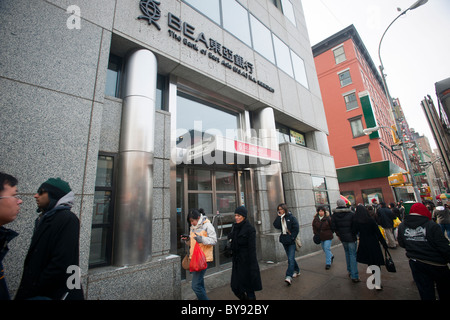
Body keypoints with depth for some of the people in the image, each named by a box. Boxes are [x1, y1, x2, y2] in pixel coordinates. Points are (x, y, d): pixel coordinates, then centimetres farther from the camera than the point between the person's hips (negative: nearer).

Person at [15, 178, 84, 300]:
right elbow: (34, 259, 11)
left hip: (59, 293, -7)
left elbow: (61, 264, -23)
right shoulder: (44, 219, 8)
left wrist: (32, 292, -14)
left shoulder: (67, 219, -20)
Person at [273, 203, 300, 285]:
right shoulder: (280, 218, 5)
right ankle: (297, 270, 38)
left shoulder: (291, 217, -9)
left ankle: (289, 276, -11)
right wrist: (279, 217, -13)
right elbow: (276, 226, -10)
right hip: (284, 241, 6)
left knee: (290, 258, -11)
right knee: (291, 258, 19)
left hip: (291, 241, -6)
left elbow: (296, 228, -10)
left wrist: (292, 237, -13)